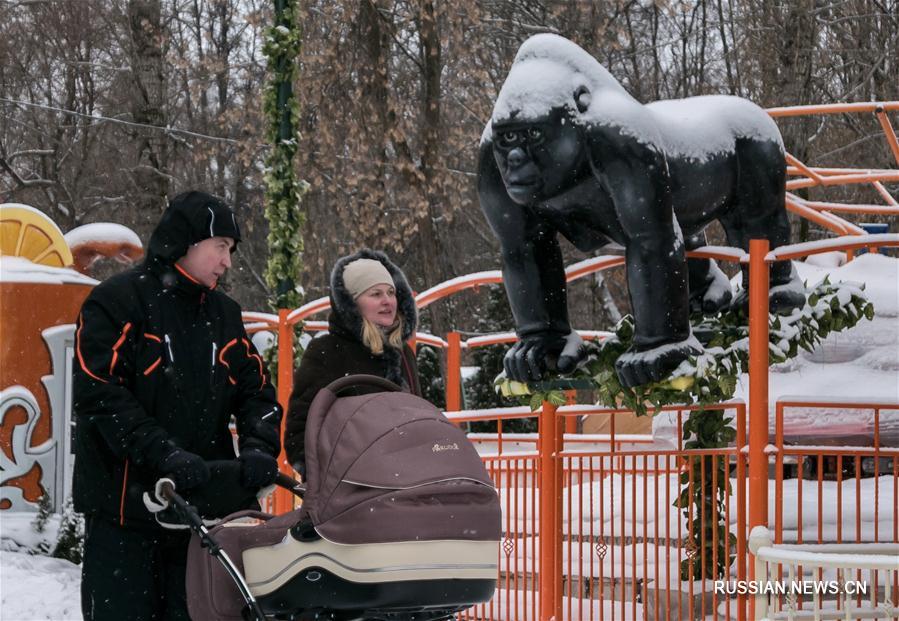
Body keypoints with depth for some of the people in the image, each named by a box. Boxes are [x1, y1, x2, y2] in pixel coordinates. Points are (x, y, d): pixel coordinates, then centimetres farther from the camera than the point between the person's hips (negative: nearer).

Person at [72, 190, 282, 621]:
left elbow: (255, 389, 12)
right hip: (126, 501, -6)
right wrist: (165, 455, -24)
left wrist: (259, 447, -10)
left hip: (202, 501, 6)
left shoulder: (224, 314, 14)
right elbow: (98, 394, -15)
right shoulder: (117, 302, -5)